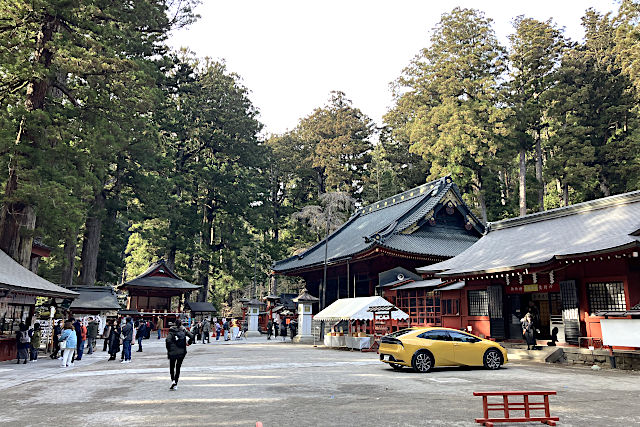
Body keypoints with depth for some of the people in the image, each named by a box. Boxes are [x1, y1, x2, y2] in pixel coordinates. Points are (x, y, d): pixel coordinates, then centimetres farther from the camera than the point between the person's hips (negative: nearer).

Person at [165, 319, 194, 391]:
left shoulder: (171, 331, -5)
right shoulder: (184, 330, 2)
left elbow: (168, 340, -18)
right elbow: (192, 336, -4)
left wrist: (168, 349, -7)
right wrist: (189, 343, 12)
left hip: (173, 352, -2)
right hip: (182, 352, 2)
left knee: (172, 366, 14)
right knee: (178, 367, 12)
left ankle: (173, 380, -7)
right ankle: (175, 385, 11)